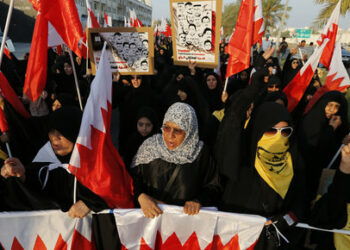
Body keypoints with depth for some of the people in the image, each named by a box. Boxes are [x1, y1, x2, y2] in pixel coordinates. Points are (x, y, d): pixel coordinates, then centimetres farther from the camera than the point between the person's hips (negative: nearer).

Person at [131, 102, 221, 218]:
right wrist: (141, 196, -16)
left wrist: (198, 201, -14)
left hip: (186, 214, 0)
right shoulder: (150, 146, -2)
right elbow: (133, 176, 2)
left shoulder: (200, 153, -5)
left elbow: (212, 187, 4)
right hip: (152, 215, 1)